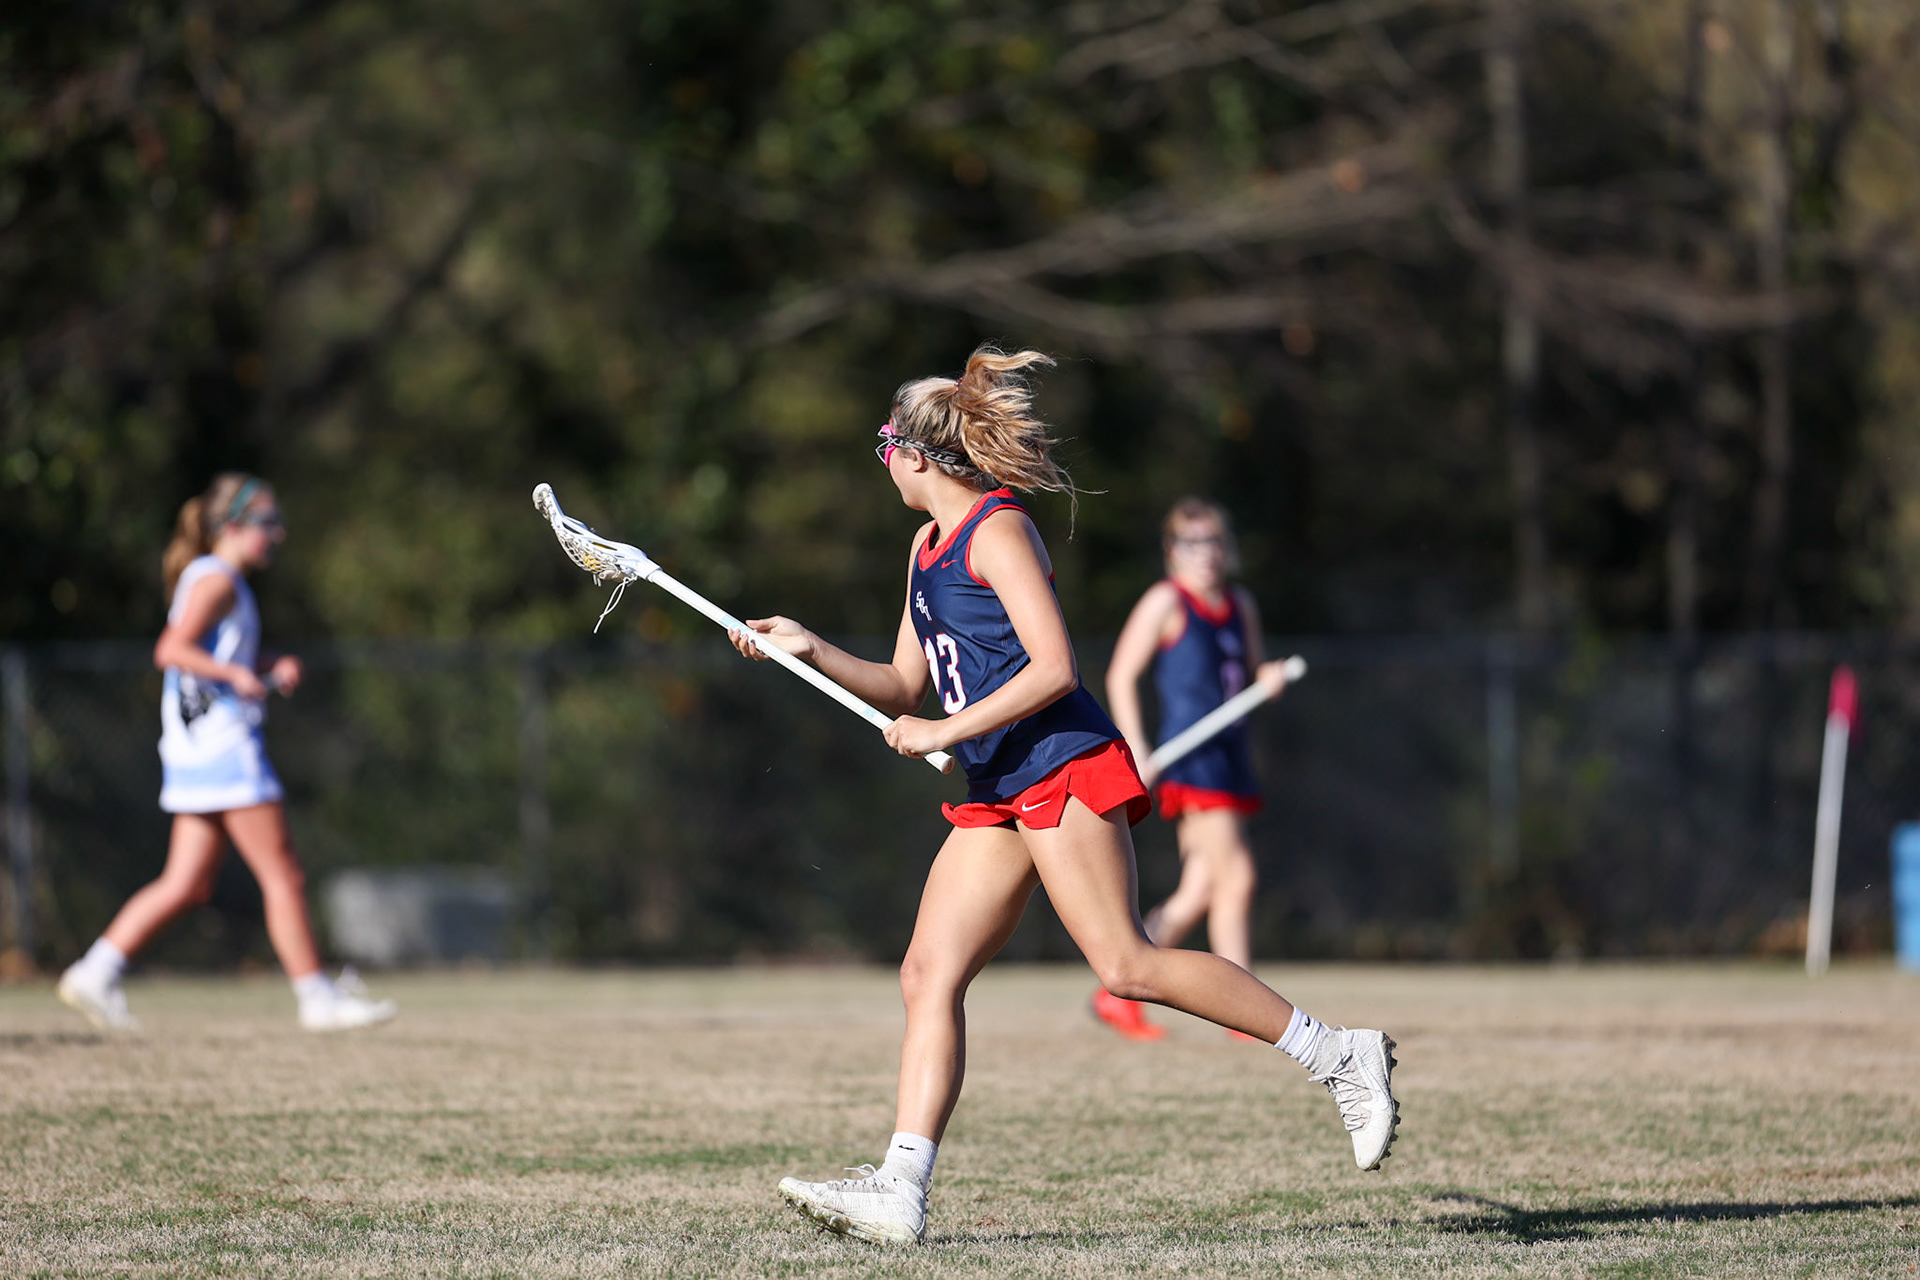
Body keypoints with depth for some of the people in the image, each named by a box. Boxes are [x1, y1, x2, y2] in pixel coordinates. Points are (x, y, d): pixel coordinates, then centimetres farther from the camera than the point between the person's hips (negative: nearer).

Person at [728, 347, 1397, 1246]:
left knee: (1125, 965, -16)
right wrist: (811, 651, 12)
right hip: (997, 795, 9)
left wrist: (949, 732, -15)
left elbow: (1054, 668, -17)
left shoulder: (995, 530, -9)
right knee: (929, 974, -2)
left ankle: (1339, 1056, -9)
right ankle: (899, 1189, -7)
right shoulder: (929, 545, 20)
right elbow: (906, 687, 24)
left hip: (1061, 766, -9)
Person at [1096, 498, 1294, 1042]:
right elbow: (1121, 674, -4)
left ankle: (1118, 992, 14)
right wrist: (1137, 747, -13)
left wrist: (1270, 676, 3)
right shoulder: (1166, 602, -4)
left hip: (1230, 755, 8)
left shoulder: (1240, 605, 16)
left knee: (1198, 894, 6)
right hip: (1192, 757, -8)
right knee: (1236, 876, -14)